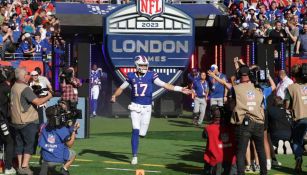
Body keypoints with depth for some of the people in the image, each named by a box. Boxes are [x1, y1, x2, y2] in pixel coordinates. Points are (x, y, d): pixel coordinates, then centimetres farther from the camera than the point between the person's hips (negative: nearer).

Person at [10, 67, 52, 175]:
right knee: (30, 143, 0)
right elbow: (38, 102, -21)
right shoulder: (25, 88, -18)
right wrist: (48, 97, -5)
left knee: (19, 143, 12)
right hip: (28, 121, -7)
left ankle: (20, 166, 14)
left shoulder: (13, 87, 8)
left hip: (16, 121, 8)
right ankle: (25, 166, -8)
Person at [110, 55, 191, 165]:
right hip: (135, 106, -1)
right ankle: (134, 156, -1)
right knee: (136, 131, -10)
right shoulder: (131, 76, 1)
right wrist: (114, 96, -5)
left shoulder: (151, 75, -2)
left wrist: (180, 89, -12)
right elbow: (122, 87, 11)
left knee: (142, 133, 1)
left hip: (147, 108, 1)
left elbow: (164, 85, -5)